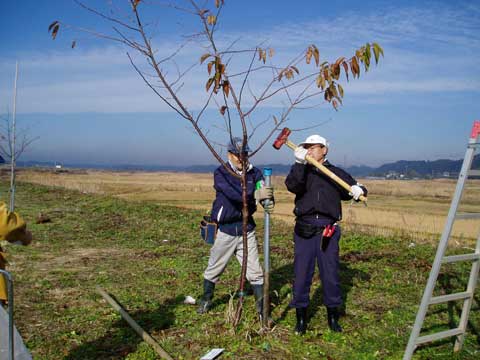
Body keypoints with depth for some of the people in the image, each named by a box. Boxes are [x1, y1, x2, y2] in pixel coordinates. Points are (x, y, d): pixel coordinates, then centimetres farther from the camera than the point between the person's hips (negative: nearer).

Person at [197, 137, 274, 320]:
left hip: (246, 229, 2)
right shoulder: (221, 173, -11)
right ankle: (206, 300, 37)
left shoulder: (254, 172, -1)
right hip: (225, 229, -2)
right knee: (214, 269, 14)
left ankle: (262, 309, 14)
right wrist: (255, 195, -44)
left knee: (255, 271, 2)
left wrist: (269, 202, -39)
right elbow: (232, 193, -29)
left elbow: (264, 193, -15)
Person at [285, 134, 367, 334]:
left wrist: (358, 190, -19)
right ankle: (301, 316, 18)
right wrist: (299, 163, -25)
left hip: (328, 230, 0)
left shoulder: (336, 173, 9)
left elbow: (352, 188, 4)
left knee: (330, 273, 7)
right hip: (304, 229, 0)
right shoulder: (300, 171, 7)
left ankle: (332, 315, 25)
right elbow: (292, 186, -14)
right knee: (301, 273, 3)